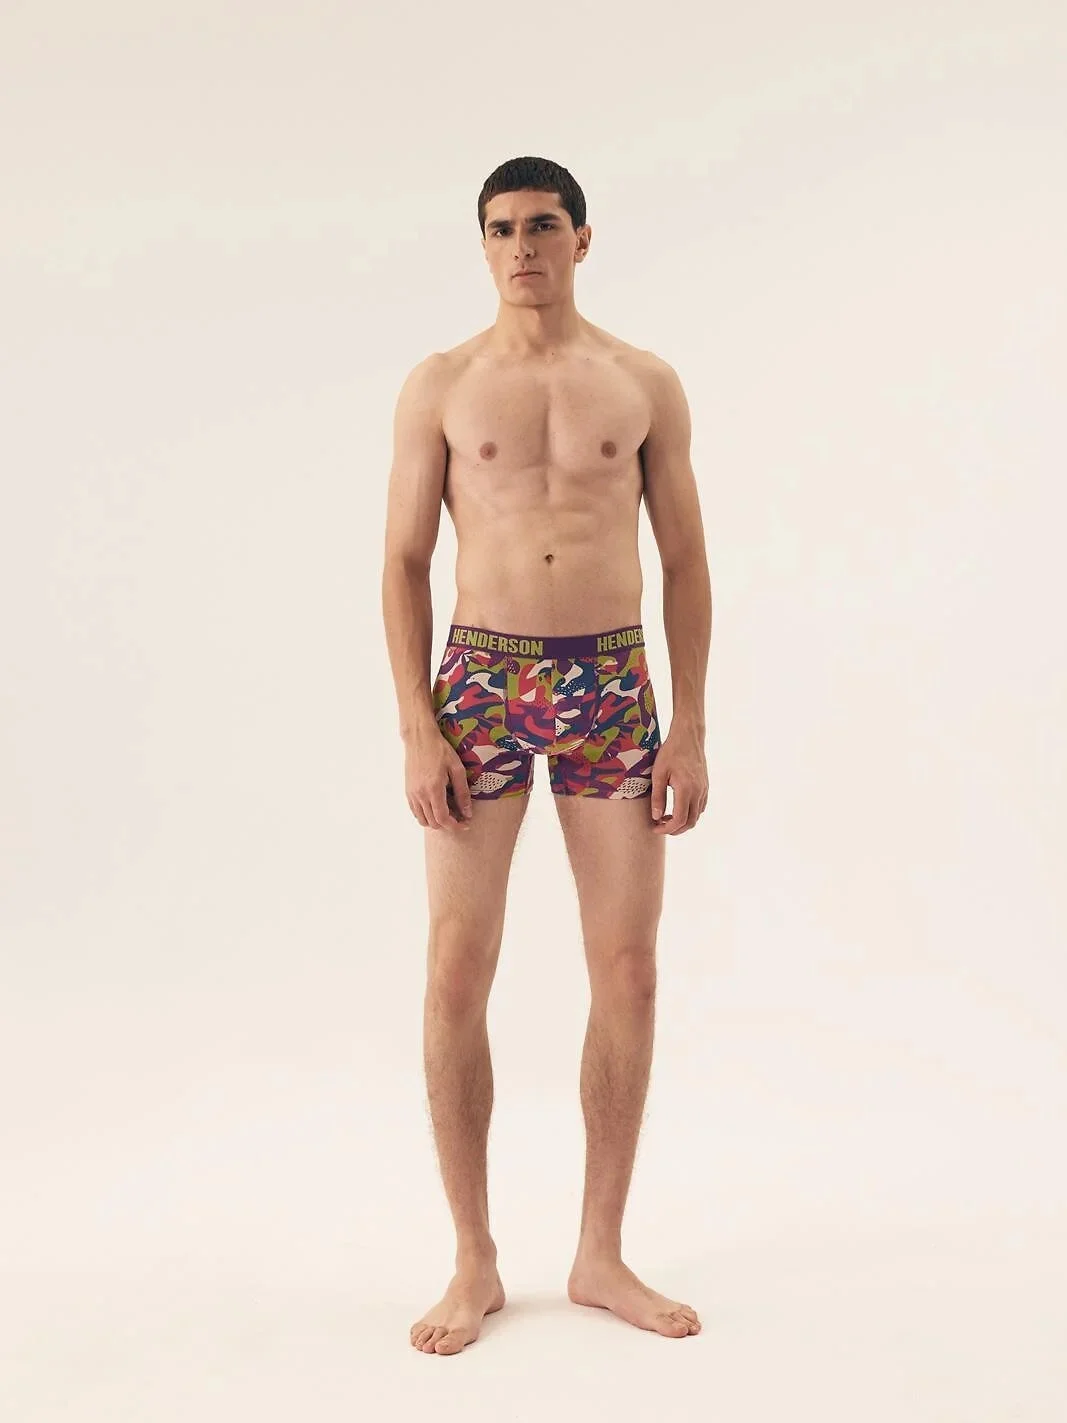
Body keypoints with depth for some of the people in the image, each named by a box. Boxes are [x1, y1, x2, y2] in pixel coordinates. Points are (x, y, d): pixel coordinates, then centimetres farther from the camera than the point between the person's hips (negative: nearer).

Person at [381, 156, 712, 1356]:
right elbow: (405, 560, 2)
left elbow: (685, 559, 7)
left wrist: (690, 727, 0)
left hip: (610, 686, 1)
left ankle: (601, 1256, 20)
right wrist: (417, 729, -7)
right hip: (481, 682, -1)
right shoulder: (441, 385, 5)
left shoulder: (645, 384, 7)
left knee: (627, 973, 3)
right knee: (457, 972, -1)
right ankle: (475, 1264, 15)